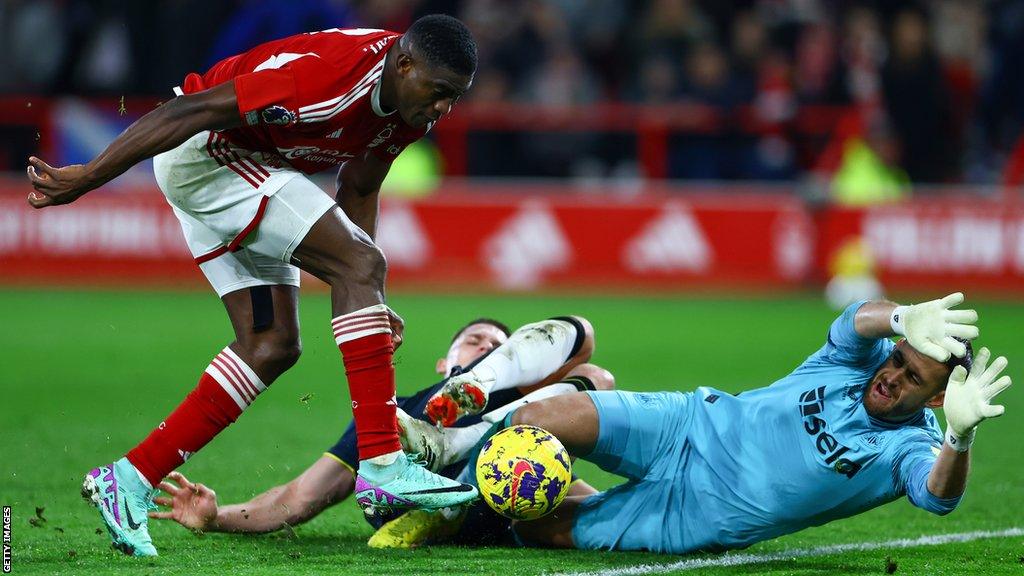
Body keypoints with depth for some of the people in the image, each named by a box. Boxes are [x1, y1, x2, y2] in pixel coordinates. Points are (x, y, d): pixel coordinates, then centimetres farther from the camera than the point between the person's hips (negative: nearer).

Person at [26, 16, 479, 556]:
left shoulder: (410, 106, -3)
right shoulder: (331, 73, -31)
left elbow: (357, 192, 12)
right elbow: (193, 111, -31)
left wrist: (365, 301, 9)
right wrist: (88, 176, -30)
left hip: (249, 167, 10)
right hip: (203, 152, -10)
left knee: (272, 347, 5)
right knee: (363, 264, -19)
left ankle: (128, 481, 7)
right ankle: (381, 466, -21)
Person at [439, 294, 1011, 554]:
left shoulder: (909, 449, -13)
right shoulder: (861, 358, -4)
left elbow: (939, 495, -37)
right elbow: (859, 320, -28)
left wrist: (961, 435, -59)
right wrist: (902, 319, -53)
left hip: (696, 521, -2)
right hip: (689, 427, 2)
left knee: (549, 529, -10)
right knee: (534, 422, -13)